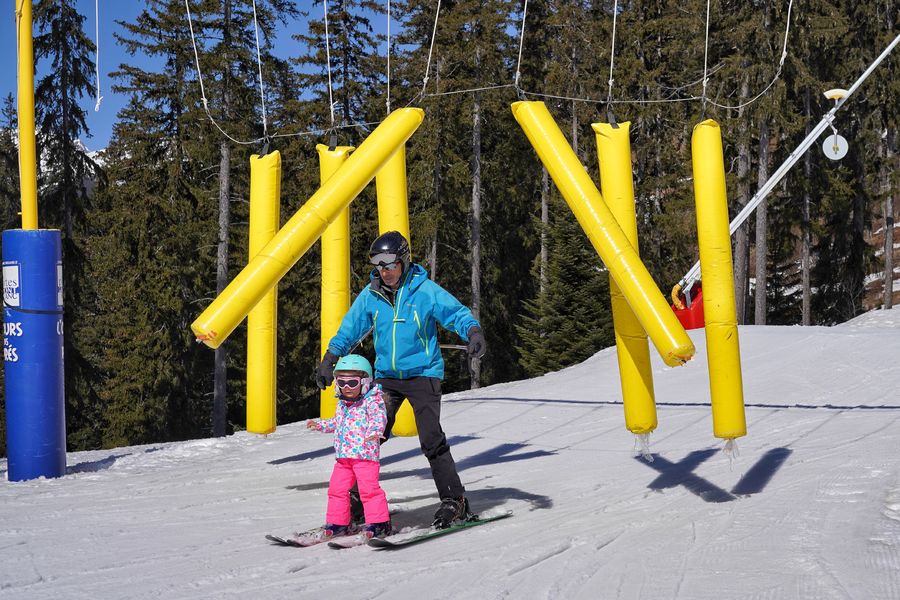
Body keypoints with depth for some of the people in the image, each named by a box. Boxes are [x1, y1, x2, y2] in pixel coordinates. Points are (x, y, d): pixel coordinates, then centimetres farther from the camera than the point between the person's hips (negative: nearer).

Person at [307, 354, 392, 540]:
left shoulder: (372, 400, -7)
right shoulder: (342, 403, 17)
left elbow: (379, 417, -24)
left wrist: (374, 431, -42)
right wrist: (320, 424, 34)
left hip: (365, 454, -8)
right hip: (343, 455, 8)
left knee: (369, 488, -12)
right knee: (337, 488, 8)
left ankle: (379, 522, -4)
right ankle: (338, 522, 19)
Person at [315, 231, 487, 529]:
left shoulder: (425, 290, -8)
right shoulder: (371, 294, 4)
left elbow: (457, 313, -11)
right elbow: (350, 329, 14)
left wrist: (473, 332, -30)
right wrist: (329, 359, 14)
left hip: (422, 373, -4)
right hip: (386, 376, 4)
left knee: (431, 439, -14)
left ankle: (454, 501, -5)